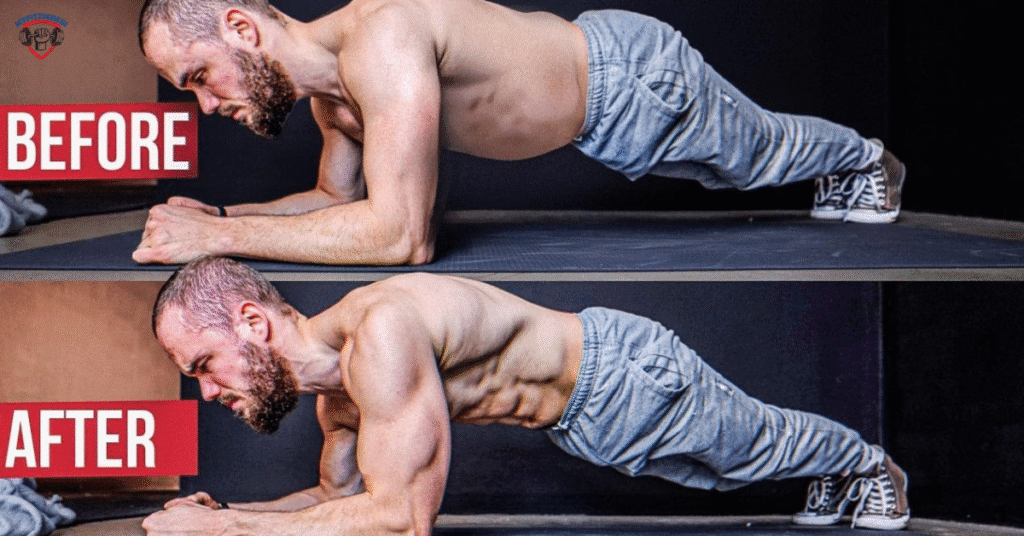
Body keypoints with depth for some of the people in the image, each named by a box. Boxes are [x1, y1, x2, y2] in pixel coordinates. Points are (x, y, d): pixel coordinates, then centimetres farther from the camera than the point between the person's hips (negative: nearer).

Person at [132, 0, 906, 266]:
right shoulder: (328, 89, -13)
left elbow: (399, 235, -48)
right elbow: (337, 198, 4)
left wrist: (222, 237, -45)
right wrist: (216, 214, -13)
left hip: (636, 77, -6)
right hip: (593, 95, 6)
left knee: (760, 152, 26)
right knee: (751, 163, 34)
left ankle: (865, 160, 58)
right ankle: (844, 170, 64)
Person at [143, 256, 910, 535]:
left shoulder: (380, 334, -41)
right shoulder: (334, 395, -12)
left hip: (627, 375, -7)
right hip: (576, 419, 7)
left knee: (755, 446, 23)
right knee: (724, 473, 32)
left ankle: (872, 465, 53)